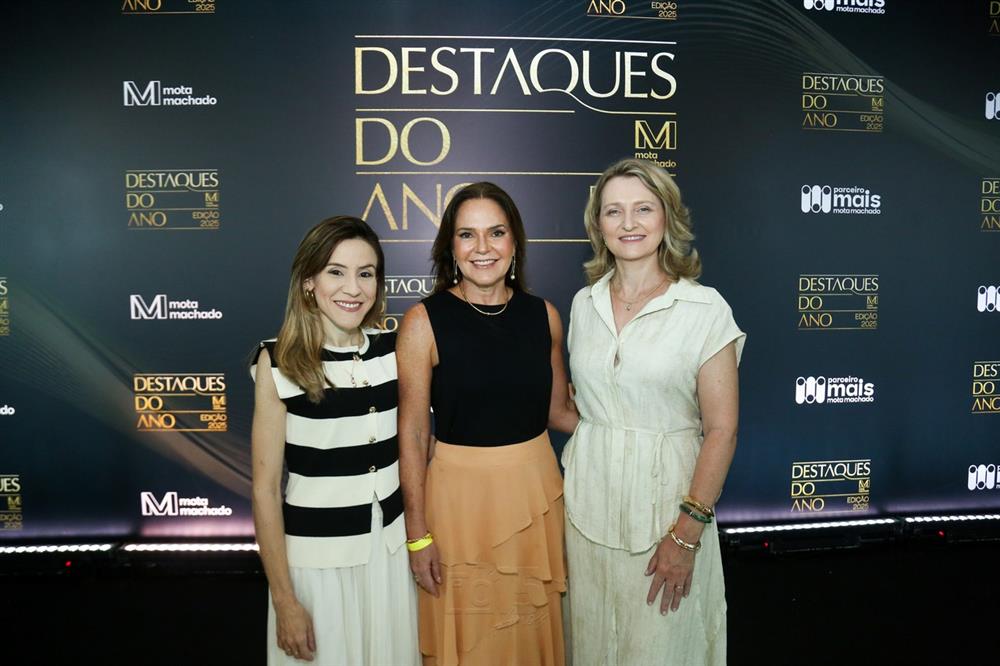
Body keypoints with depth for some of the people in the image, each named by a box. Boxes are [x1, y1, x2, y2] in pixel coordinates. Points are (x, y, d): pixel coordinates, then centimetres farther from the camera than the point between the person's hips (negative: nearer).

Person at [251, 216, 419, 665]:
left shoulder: (394, 350, -2)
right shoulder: (279, 362, -12)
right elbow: (265, 491, -10)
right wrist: (285, 602, -9)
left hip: (392, 548, 4)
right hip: (316, 556, -3)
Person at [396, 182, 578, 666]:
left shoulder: (543, 315, 0)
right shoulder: (424, 322, -10)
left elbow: (557, 411, 10)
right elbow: (412, 433, -9)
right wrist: (417, 534, -9)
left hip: (535, 490, 3)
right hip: (461, 494, -3)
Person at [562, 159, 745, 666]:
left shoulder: (705, 309, -9)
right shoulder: (584, 303, 5)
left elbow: (721, 429, -10)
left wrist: (688, 532, -14)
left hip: (664, 496, -4)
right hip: (588, 495, 4)